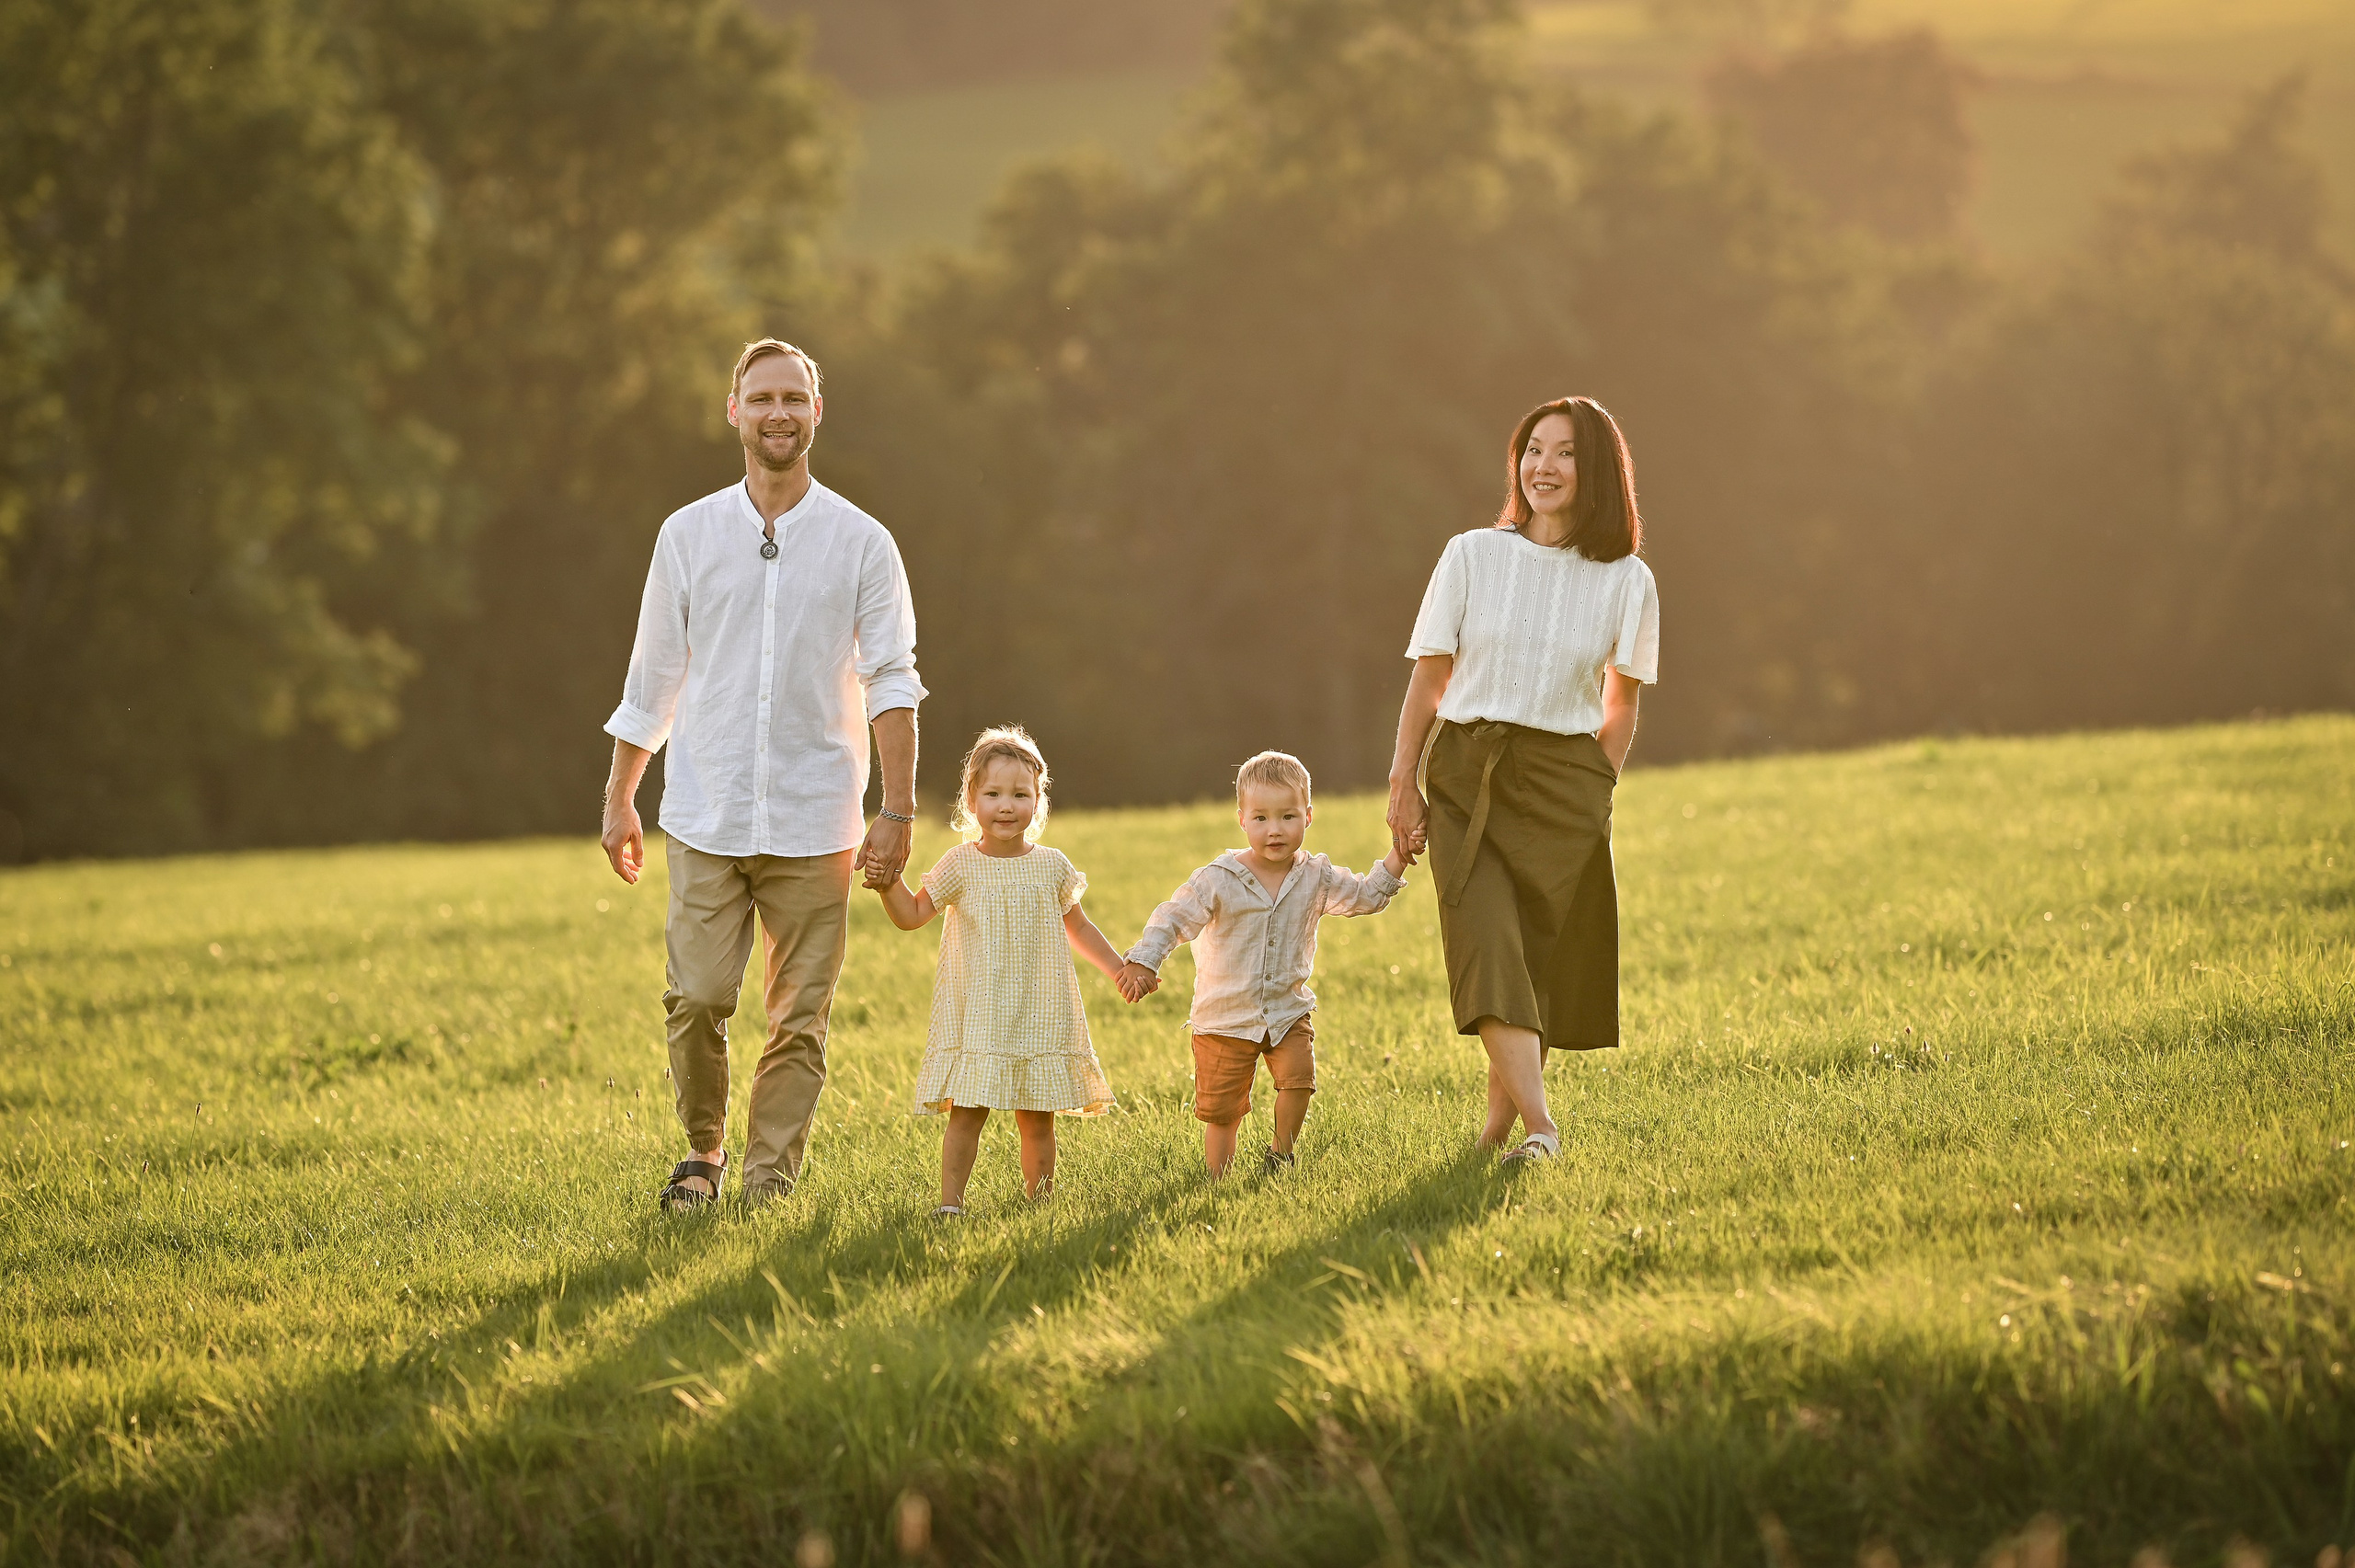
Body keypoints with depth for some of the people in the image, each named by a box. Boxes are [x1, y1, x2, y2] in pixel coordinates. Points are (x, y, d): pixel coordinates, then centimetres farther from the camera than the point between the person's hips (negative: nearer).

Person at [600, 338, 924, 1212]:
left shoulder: (862, 543, 3)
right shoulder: (688, 535, 7)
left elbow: (891, 681, 0)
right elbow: (652, 681, 13)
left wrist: (898, 812, -8)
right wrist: (619, 800, 14)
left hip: (813, 826, 0)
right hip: (707, 815, 0)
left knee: (799, 1019, -1)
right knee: (697, 999, -8)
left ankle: (769, 1187, 7)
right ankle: (703, 1149, 15)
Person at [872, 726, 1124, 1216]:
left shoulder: (1051, 866, 5)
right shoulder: (961, 866, -1)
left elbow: (1077, 926, 19)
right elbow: (911, 915, 3)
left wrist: (1119, 969, 18)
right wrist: (889, 883, -15)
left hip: (1038, 1012, 2)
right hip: (976, 1016, -2)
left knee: (1037, 1118, 5)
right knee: (966, 1112, -7)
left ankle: (1040, 1197, 15)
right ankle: (950, 1200, -5)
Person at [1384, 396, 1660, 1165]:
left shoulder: (1626, 581, 4)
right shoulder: (1470, 556, 3)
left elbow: (1620, 706, 12)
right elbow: (1427, 680, 6)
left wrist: (1596, 792, 2)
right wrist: (1403, 782, 0)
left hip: (1563, 782, 1)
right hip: (1463, 775, -1)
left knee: (1542, 958, -1)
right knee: (1488, 943, -17)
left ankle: (1498, 1126, 15)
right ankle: (1539, 1125, -25)